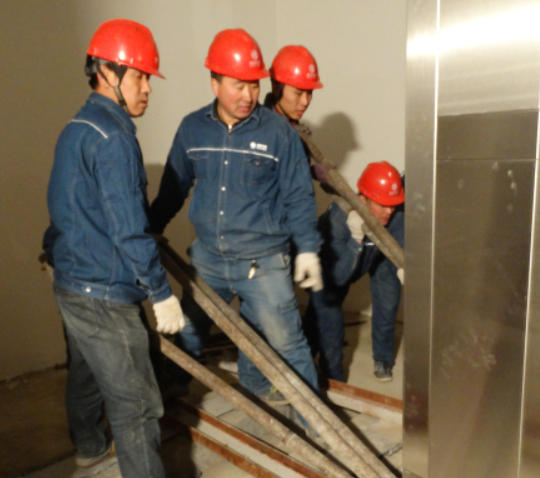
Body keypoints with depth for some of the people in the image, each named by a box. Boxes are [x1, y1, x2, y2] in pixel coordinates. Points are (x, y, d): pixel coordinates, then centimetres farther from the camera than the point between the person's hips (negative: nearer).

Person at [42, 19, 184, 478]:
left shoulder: (76, 127, 10)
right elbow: (130, 230, -23)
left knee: (86, 372, 27)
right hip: (104, 294, -10)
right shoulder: (114, 136, -20)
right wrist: (162, 293, -16)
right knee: (135, 402, 0)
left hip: (71, 281, 10)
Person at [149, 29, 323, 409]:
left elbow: (299, 196, -5)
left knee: (286, 342, 4)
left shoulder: (278, 131, -10)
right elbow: (173, 189, 9)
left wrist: (308, 249, -8)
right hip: (207, 257, 4)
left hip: (264, 262, -3)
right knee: (185, 334, 20)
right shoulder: (192, 129, 0)